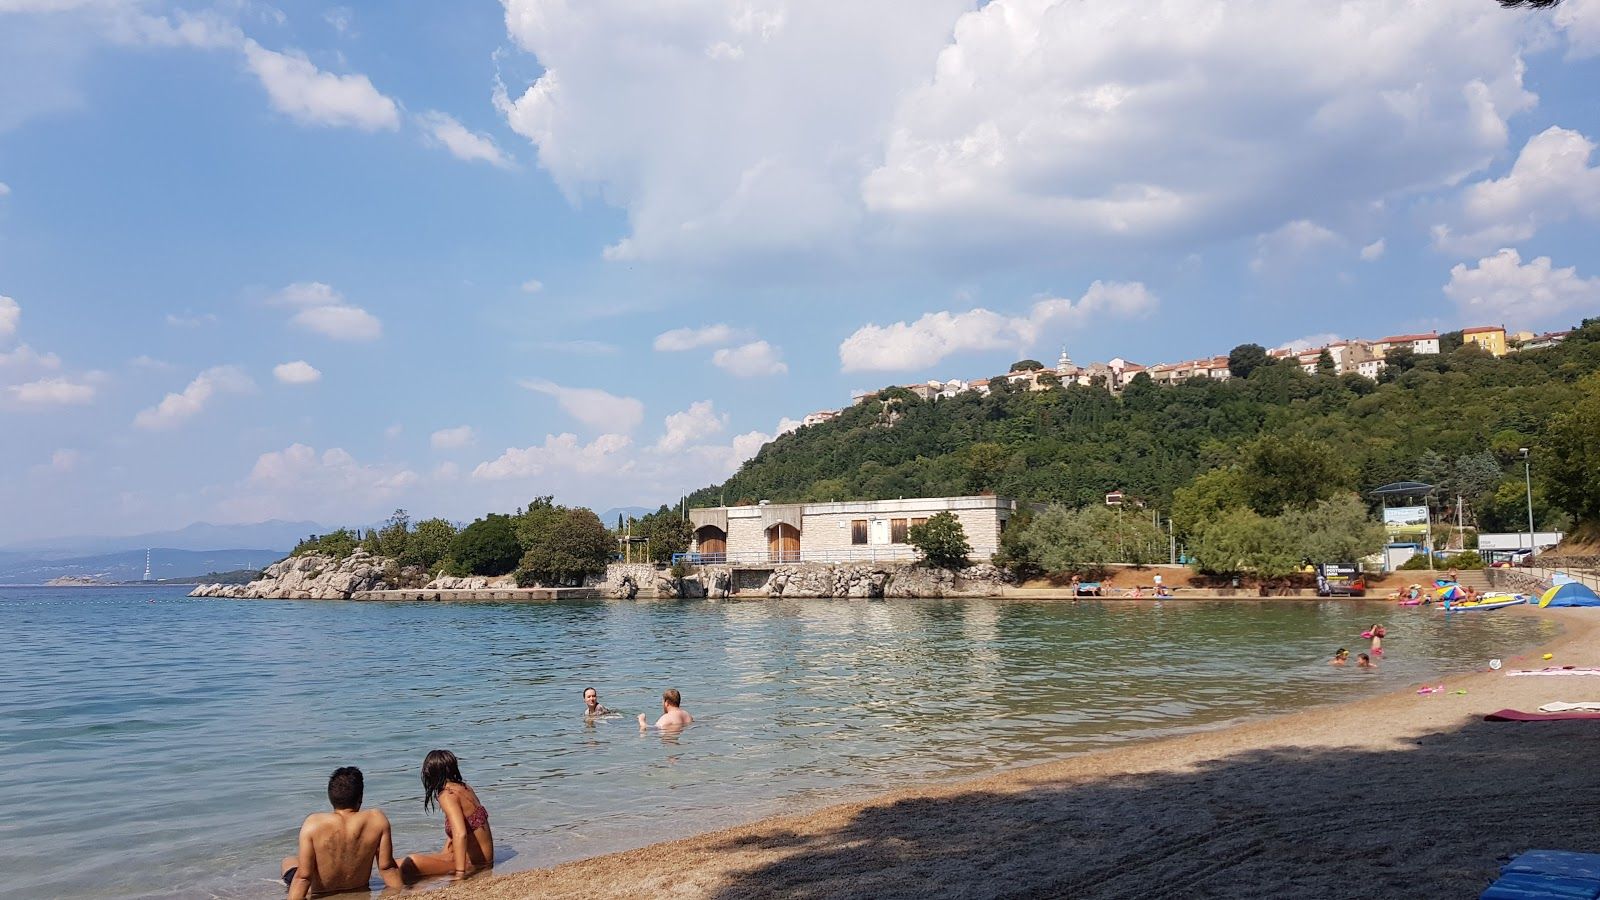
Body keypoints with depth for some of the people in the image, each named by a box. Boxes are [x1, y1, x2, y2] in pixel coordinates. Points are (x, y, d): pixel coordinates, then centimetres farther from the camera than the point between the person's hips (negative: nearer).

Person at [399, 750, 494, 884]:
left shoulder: (447, 796, -18)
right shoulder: (465, 788, 8)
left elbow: (460, 834, -30)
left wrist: (460, 874, -32)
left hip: (472, 862, -9)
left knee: (410, 864, -21)